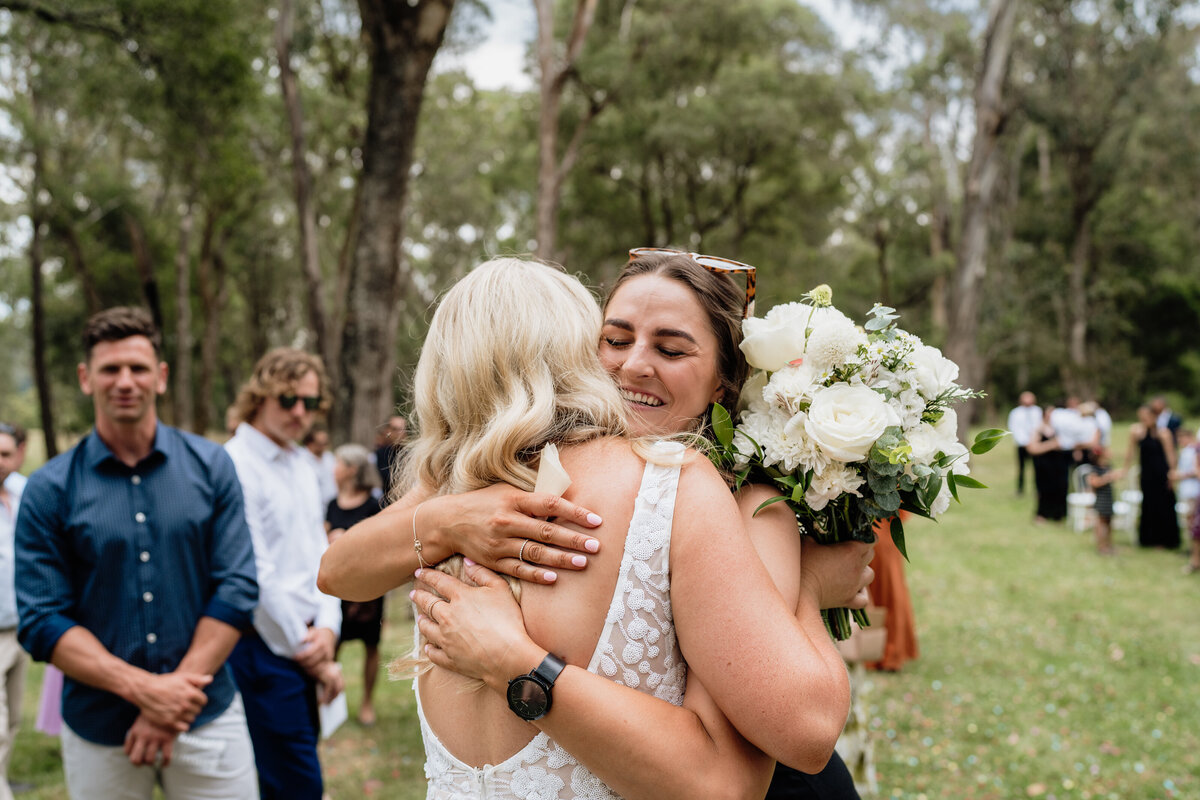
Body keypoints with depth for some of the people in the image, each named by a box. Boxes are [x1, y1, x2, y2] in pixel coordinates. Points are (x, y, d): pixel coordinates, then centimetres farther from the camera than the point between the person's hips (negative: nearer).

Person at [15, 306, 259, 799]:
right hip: (98, 730, 0)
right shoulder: (49, 490, -3)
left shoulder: (210, 466, -1)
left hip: (208, 718, 0)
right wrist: (142, 688, -16)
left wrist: (174, 699, -11)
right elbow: (41, 622, -6)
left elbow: (237, 587, -4)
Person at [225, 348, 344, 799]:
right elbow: (256, 576, -16)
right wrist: (312, 656, -10)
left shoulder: (302, 465, 14)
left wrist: (328, 627, -2)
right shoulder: (236, 466, -14)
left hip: (306, 643, 8)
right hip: (264, 648, -8)